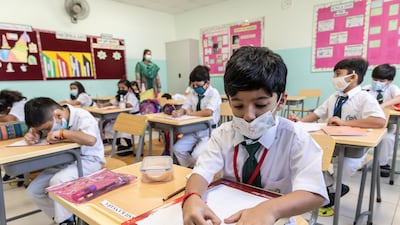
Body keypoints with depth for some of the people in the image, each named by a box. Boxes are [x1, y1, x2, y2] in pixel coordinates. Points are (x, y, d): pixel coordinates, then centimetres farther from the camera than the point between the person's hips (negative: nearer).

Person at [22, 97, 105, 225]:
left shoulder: (82, 117, -22)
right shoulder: (51, 120, 1)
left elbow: (91, 139, -40)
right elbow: (36, 126, 18)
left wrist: (62, 133, -30)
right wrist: (34, 133, -7)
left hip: (88, 161, -8)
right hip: (64, 161, 8)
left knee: (57, 182, -31)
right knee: (33, 191, 0)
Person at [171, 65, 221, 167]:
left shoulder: (213, 93, -12)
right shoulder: (193, 93, 7)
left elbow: (208, 112, -27)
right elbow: (184, 108, 3)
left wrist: (190, 113, -14)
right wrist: (179, 112, -21)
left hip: (208, 131, -6)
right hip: (194, 129, 7)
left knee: (196, 155, -24)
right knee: (177, 149, -8)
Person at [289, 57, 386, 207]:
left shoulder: (365, 98, -12)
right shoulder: (334, 97, 7)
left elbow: (380, 121, -26)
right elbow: (317, 114, 9)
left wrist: (344, 122, -30)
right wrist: (300, 121, -11)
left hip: (352, 149, -6)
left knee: (344, 168, -31)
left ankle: (332, 188, 10)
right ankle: (334, 188, 10)